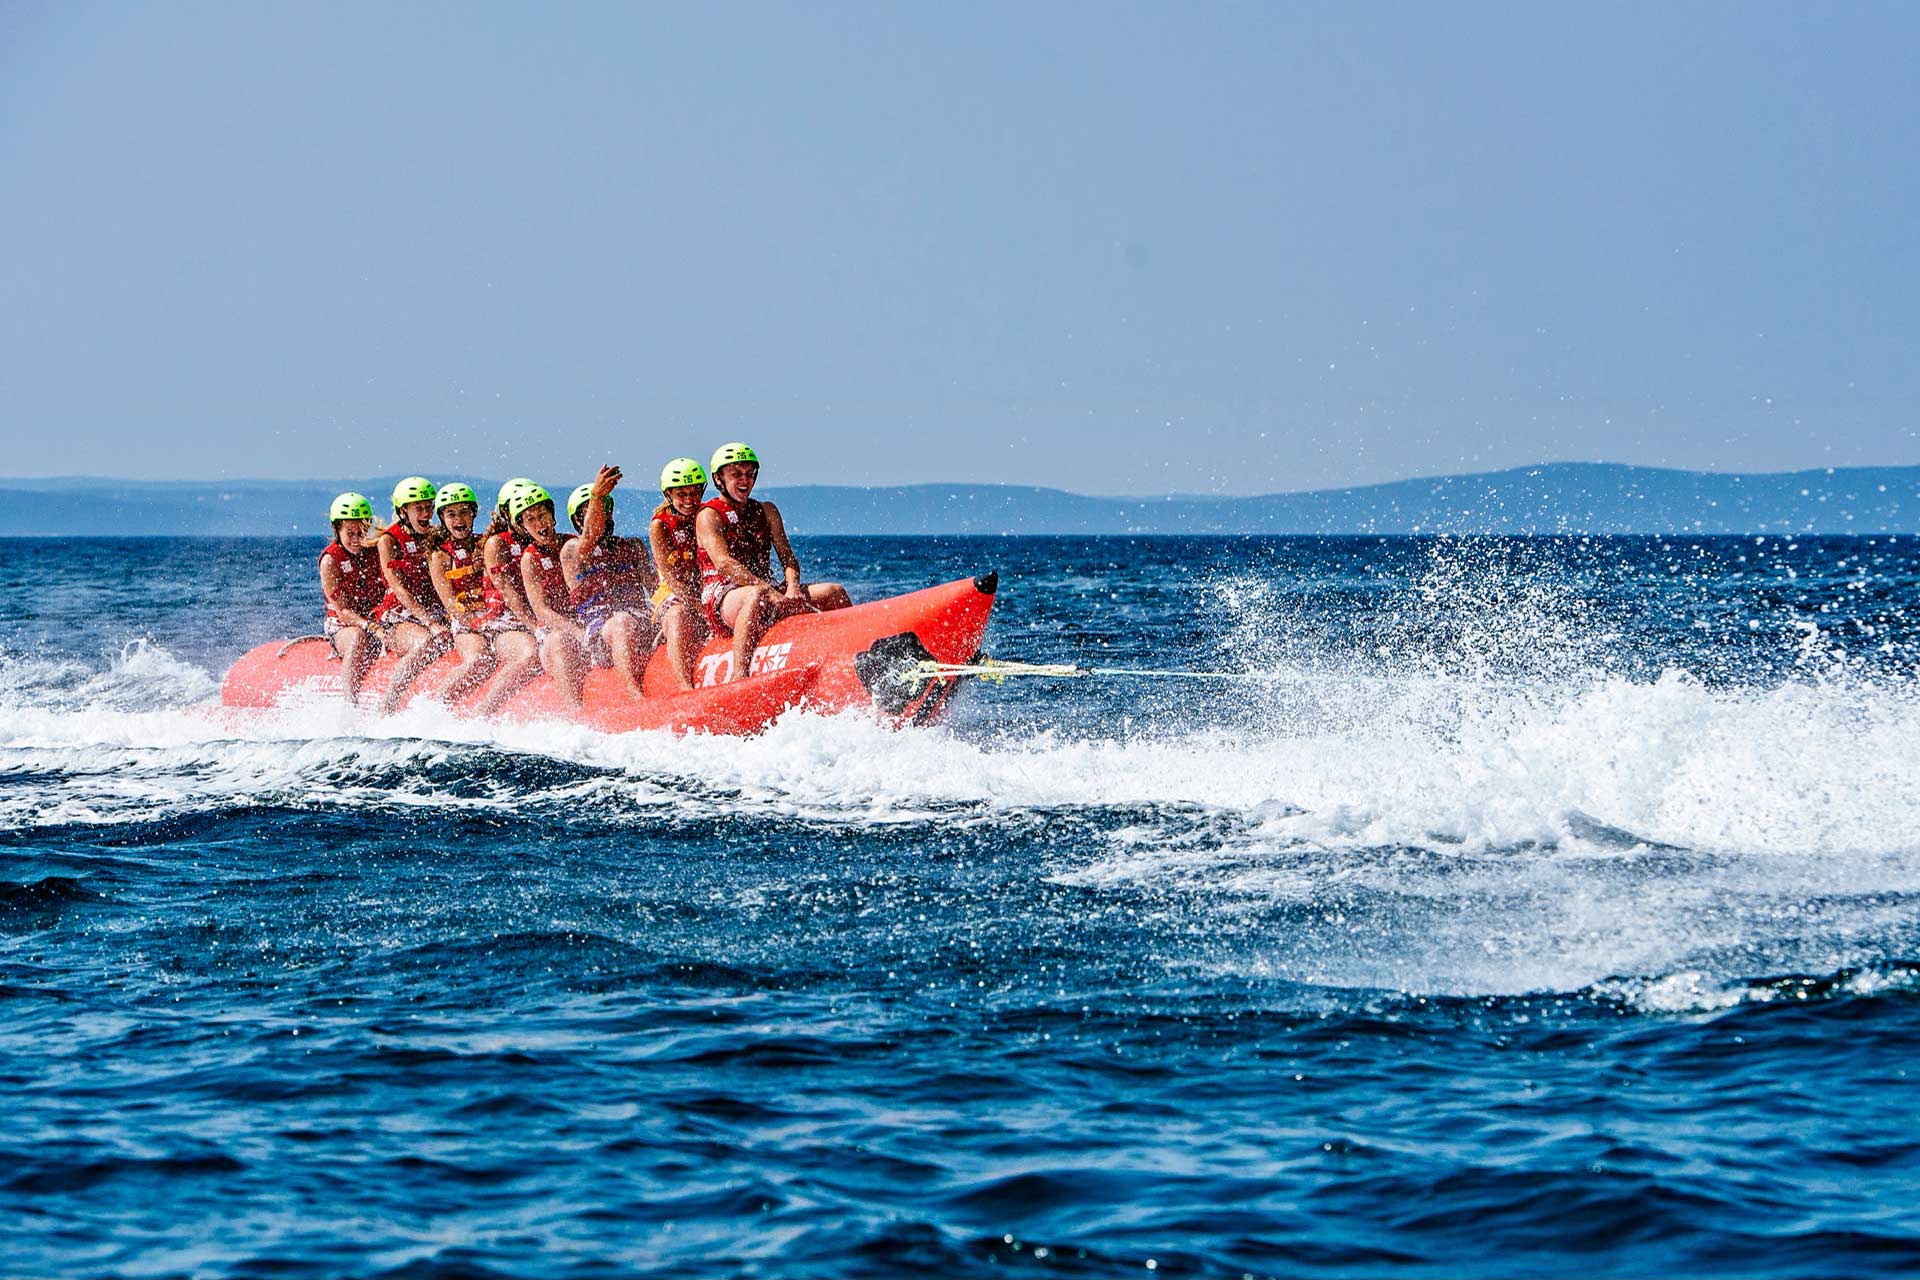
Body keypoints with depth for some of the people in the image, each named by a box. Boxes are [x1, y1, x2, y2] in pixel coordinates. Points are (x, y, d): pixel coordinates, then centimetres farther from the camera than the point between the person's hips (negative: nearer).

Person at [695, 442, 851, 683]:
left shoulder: (766, 512, 19)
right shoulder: (709, 515, -1)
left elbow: (786, 556, 9)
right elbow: (723, 563, -17)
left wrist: (793, 586, -15)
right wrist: (769, 590, -29)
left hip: (764, 589, 7)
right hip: (721, 601, -7)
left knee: (834, 592, -9)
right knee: (757, 596, -41)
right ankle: (738, 677, -53)